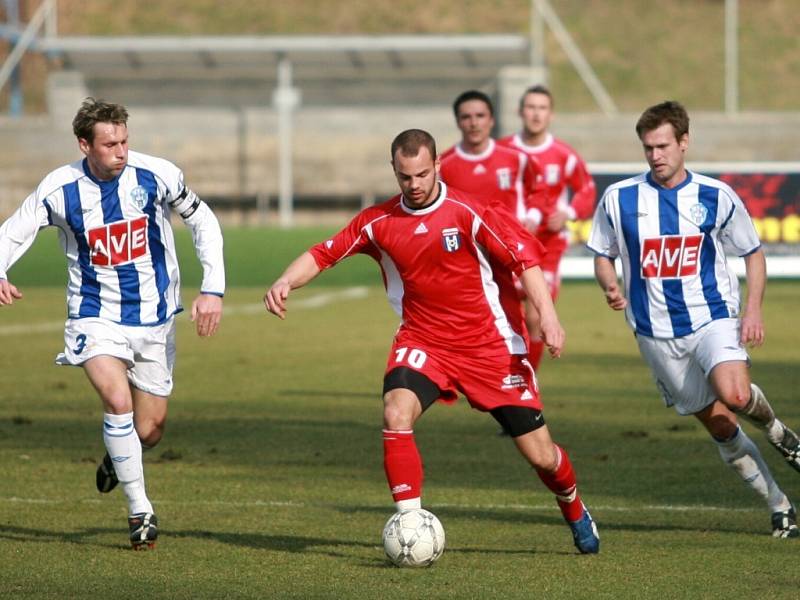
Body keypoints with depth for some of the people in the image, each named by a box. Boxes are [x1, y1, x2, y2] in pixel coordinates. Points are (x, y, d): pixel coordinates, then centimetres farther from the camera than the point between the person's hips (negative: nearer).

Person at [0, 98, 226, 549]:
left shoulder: (156, 175, -13)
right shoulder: (59, 190, -13)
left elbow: (203, 222, 0)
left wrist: (213, 290, -7)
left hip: (153, 317, 2)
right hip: (96, 316, -2)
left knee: (150, 430, 5)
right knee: (118, 400, -25)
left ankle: (117, 456, 44)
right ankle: (140, 510, -11)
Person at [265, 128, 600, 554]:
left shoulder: (468, 213, -13)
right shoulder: (379, 222, -2)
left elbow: (524, 256, -15)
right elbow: (324, 254, -1)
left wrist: (547, 314, -27)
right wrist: (286, 282, -20)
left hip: (490, 345, -2)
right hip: (422, 342, 2)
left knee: (540, 454, 2)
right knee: (396, 414, -29)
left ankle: (575, 512, 35)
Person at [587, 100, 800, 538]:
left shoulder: (716, 197, -2)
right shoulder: (619, 198, 0)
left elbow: (753, 252, 8)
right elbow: (603, 255, 12)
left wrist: (753, 308, -6)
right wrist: (611, 287, -10)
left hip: (712, 317, -2)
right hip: (657, 333, 2)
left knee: (734, 394, -29)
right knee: (718, 425, 2)